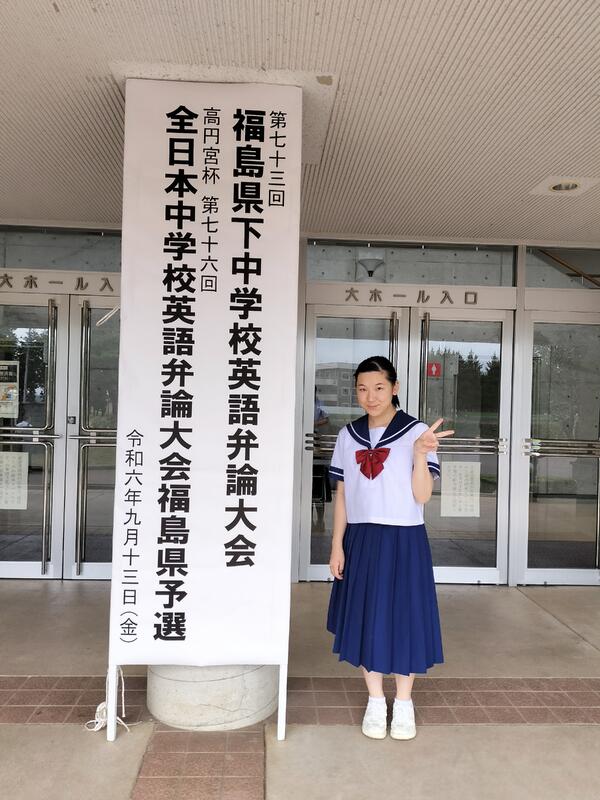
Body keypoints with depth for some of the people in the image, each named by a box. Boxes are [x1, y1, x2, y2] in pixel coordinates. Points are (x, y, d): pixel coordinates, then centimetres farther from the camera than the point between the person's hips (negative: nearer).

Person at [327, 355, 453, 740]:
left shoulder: (416, 432, -7)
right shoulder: (349, 435, 3)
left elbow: (422, 496, -11)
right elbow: (342, 495, 6)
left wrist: (420, 454, -25)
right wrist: (337, 545, 3)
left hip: (403, 541, -3)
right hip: (361, 540, 3)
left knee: (403, 619, 6)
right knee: (365, 619, 10)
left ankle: (404, 703, 28)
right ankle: (375, 701, 29)